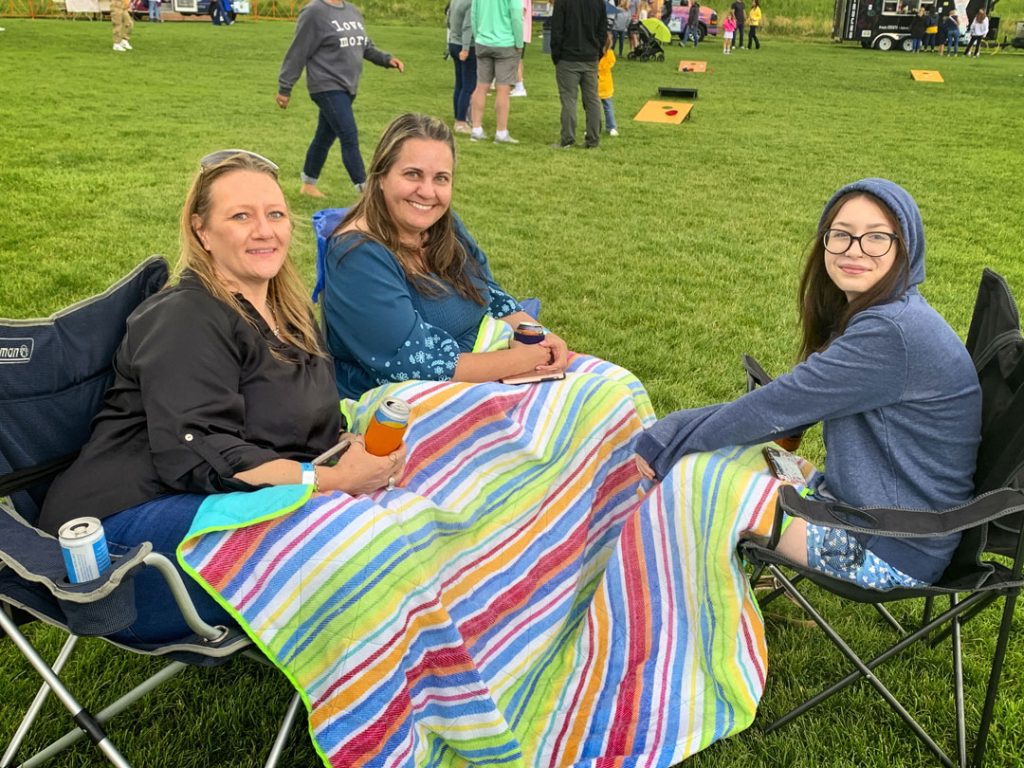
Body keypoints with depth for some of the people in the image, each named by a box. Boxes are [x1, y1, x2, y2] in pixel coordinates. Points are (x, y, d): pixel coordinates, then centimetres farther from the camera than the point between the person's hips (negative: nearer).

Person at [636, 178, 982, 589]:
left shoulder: (892, 332, -25)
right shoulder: (866, 314, 5)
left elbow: (779, 405, -23)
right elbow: (793, 403, 4)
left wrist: (668, 442, -12)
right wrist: (668, 435, -5)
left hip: (893, 551, -9)